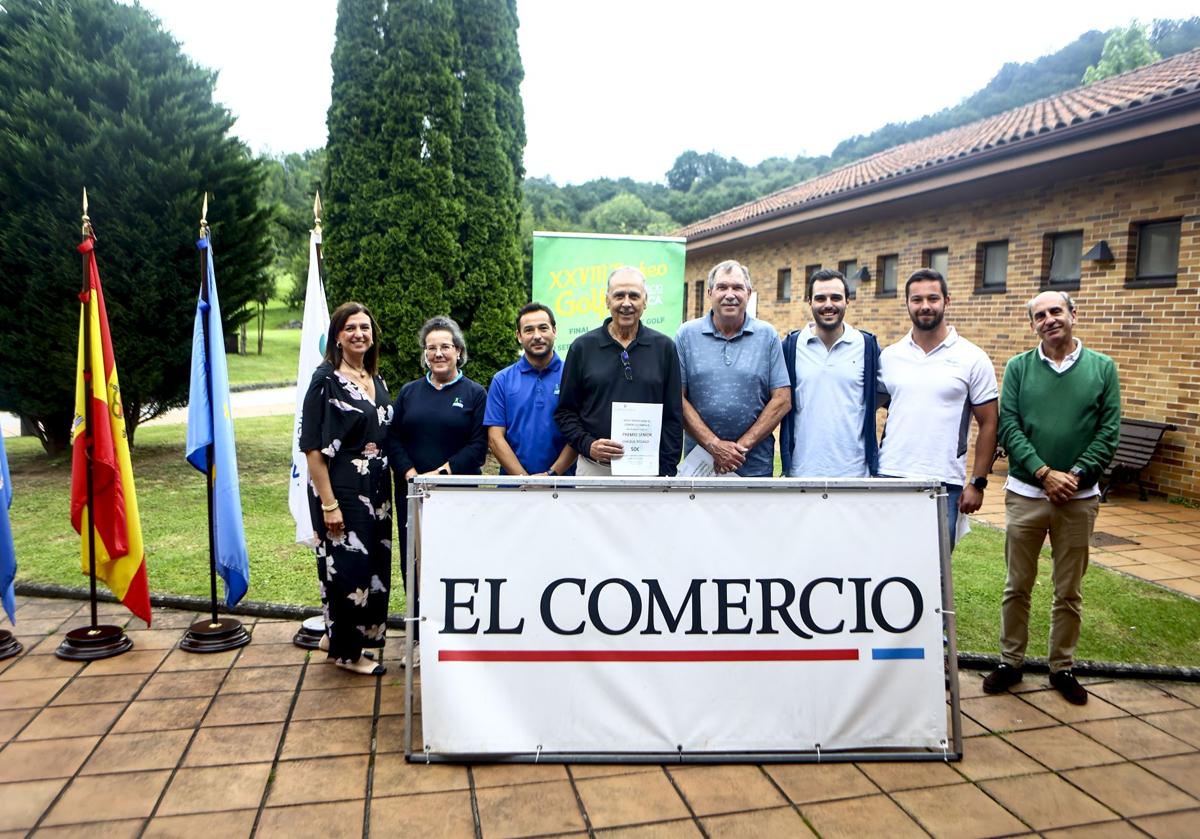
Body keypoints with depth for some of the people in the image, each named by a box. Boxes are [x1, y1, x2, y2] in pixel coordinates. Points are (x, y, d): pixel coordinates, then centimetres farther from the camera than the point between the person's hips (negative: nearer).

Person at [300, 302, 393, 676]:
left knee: (373, 566, 13)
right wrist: (328, 503, -18)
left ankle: (338, 636, 32)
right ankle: (347, 651, 19)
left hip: (376, 490, 8)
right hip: (341, 489, -7)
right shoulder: (326, 379, -10)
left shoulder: (377, 381, 11)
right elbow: (312, 447, -14)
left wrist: (385, 490, 10)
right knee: (347, 567, 0)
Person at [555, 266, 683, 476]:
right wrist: (587, 445, -11)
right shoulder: (583, 347, 2)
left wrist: (666, 470, -2)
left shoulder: (664, 347, 3)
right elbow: (565, 411, 5)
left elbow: (673, 416, 4)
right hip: (594, 467, 0)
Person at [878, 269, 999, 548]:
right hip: (889, 478, 2)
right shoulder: (889, 356, 8)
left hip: (944, 484, -2)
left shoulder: (973, 358, 0)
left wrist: (978, 483, -2)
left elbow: (989, 424, 2)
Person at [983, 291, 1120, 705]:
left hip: (1080, 497, 0)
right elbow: (1008, 427, -5)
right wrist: (1044, 473, -15)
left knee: (1069, 592, 10)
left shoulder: (1102, 368, 2)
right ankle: (1010, 661, 22)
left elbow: (1109, 431, -2)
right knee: (1018, 586, 9)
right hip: (1025, 494, 0)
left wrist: (1076, 476, -13)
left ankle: (1063, 667, 25)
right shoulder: (1018, 367, 2)